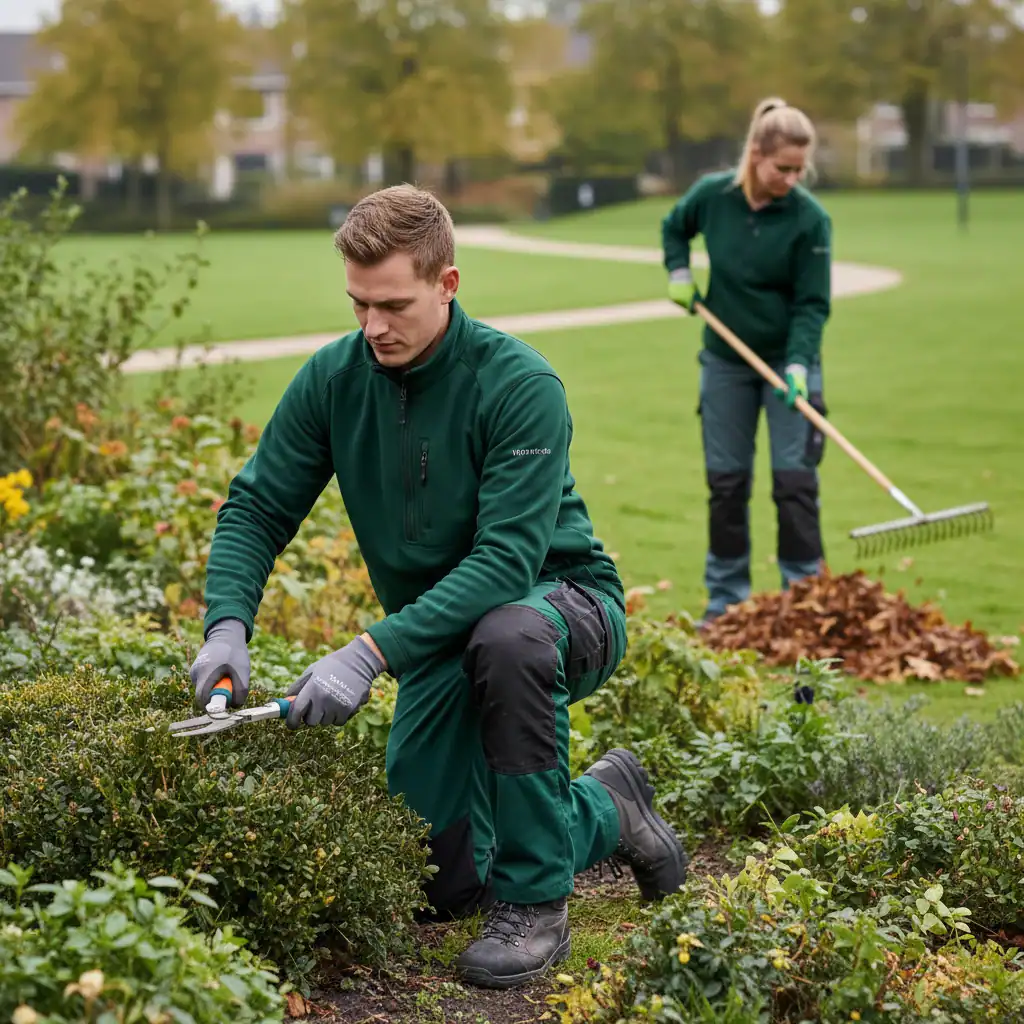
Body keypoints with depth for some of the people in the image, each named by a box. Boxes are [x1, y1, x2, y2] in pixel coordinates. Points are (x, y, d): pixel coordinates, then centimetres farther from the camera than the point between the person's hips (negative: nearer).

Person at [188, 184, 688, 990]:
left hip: (560, 601, -5)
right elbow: (256, 509, -6)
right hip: (439, 638, 5)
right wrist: (228, 625, -25)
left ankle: (535, 903, -24)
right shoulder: (334, 378, -10)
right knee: (440, 889, -2)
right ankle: (599, 812, 27)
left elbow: (508, 561, -33)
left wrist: (373, 652, -41)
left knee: (508, 635, -43)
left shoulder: (521, 386, -26)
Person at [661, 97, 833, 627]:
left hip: (788, 359, -2)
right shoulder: (711, 194, -9)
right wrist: (678, 272, -1)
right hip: (725, 360, 3)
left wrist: (798, 365, -25)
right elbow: (674, 228, 14)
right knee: (725, 480, 8)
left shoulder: (810, 218, -16)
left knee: (795, 480, -4)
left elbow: (812, 303, -14)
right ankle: (725, 598, 17)